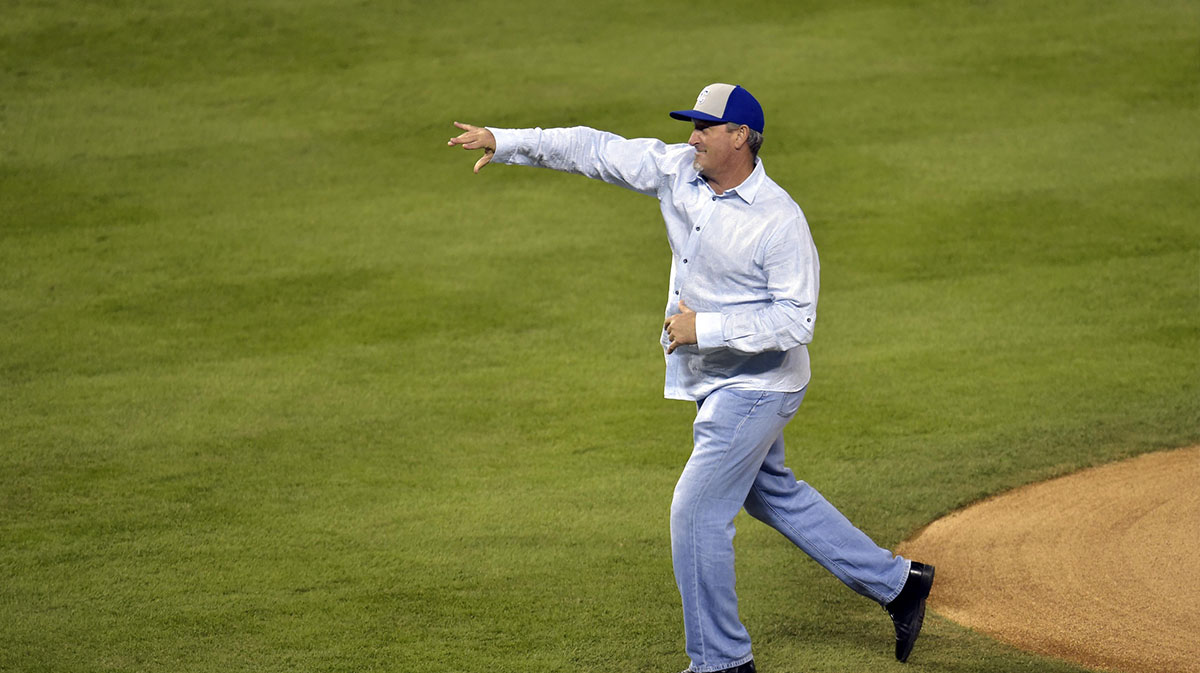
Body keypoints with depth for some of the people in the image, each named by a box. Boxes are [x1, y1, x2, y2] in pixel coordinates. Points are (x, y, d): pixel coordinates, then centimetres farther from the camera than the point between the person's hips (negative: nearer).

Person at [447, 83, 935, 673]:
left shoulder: (779, 221, -24)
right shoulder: (677, 171, -3)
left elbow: (796, 320, -25)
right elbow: (598, 151, -1)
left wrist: (706, 328, -27)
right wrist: (504, 142, -6)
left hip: (755, 389, -9)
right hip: (714, 382, 9)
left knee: (697, 512, -8)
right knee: (773, 496, 22)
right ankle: (895, 582, 34)